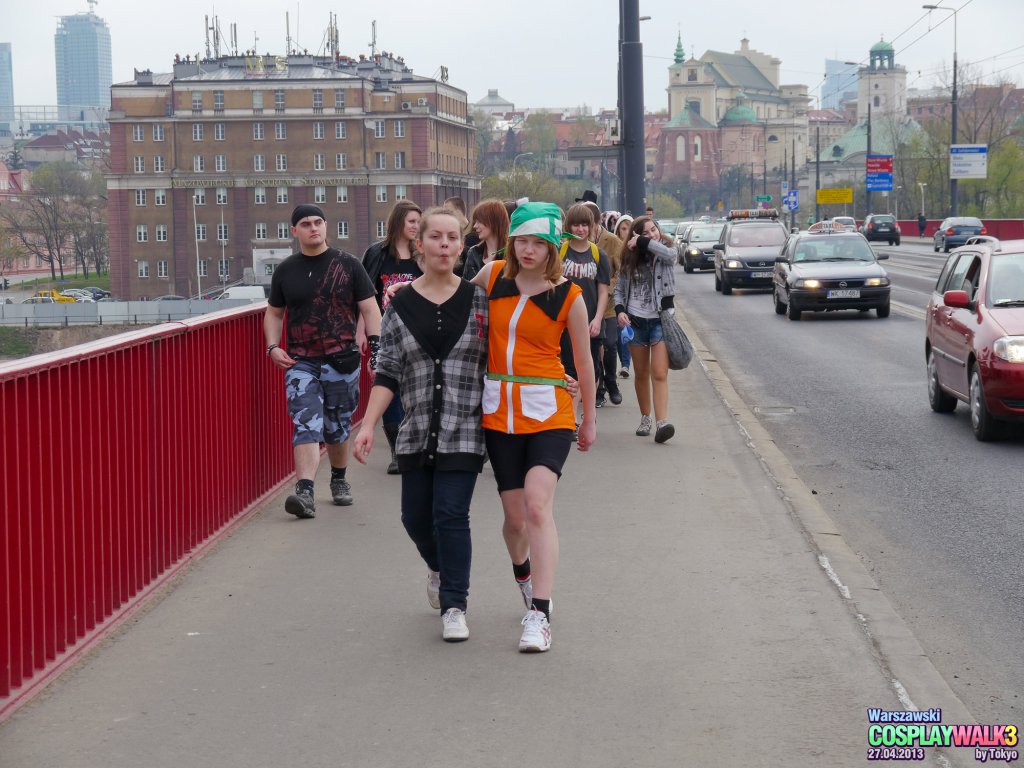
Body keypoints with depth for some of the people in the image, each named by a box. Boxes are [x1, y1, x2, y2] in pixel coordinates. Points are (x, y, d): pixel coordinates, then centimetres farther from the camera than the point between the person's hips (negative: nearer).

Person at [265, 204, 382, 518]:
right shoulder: (285, 270, 8)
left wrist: (376, 349, -6)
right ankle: (305, 492, -23)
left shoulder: (348, 265, 2)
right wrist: (272, 347, 2)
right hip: (300, 362, 0)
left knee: (338, 427, 10)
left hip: (342, 360, 0)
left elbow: (369, 309, 3)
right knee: (306, 426, -13)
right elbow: (274, 312, 18)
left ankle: (339, 480, 33)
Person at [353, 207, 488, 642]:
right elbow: (388, 374, 4)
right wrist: (368, 425, -3)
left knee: (451, 515, -9)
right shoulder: (400, 306, 4)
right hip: (416, 431, 2)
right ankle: (439, 569, 42)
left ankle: (454, 606, 3)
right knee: (416, 517, 9)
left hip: (464, 431, -2)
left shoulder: (479, 301, 1)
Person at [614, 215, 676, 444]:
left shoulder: (663, 255, 0)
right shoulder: (630, 260, 8)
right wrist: (620, 310, -5)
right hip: (636, 321, 3)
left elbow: (670, 255, -26)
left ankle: (661, 423, -22)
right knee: (641, 374, 12)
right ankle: (645, 418, 25)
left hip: (660, 320, -3)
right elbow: (619, 289, 14)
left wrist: (643, 242, -17)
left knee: (659, 374, -14)